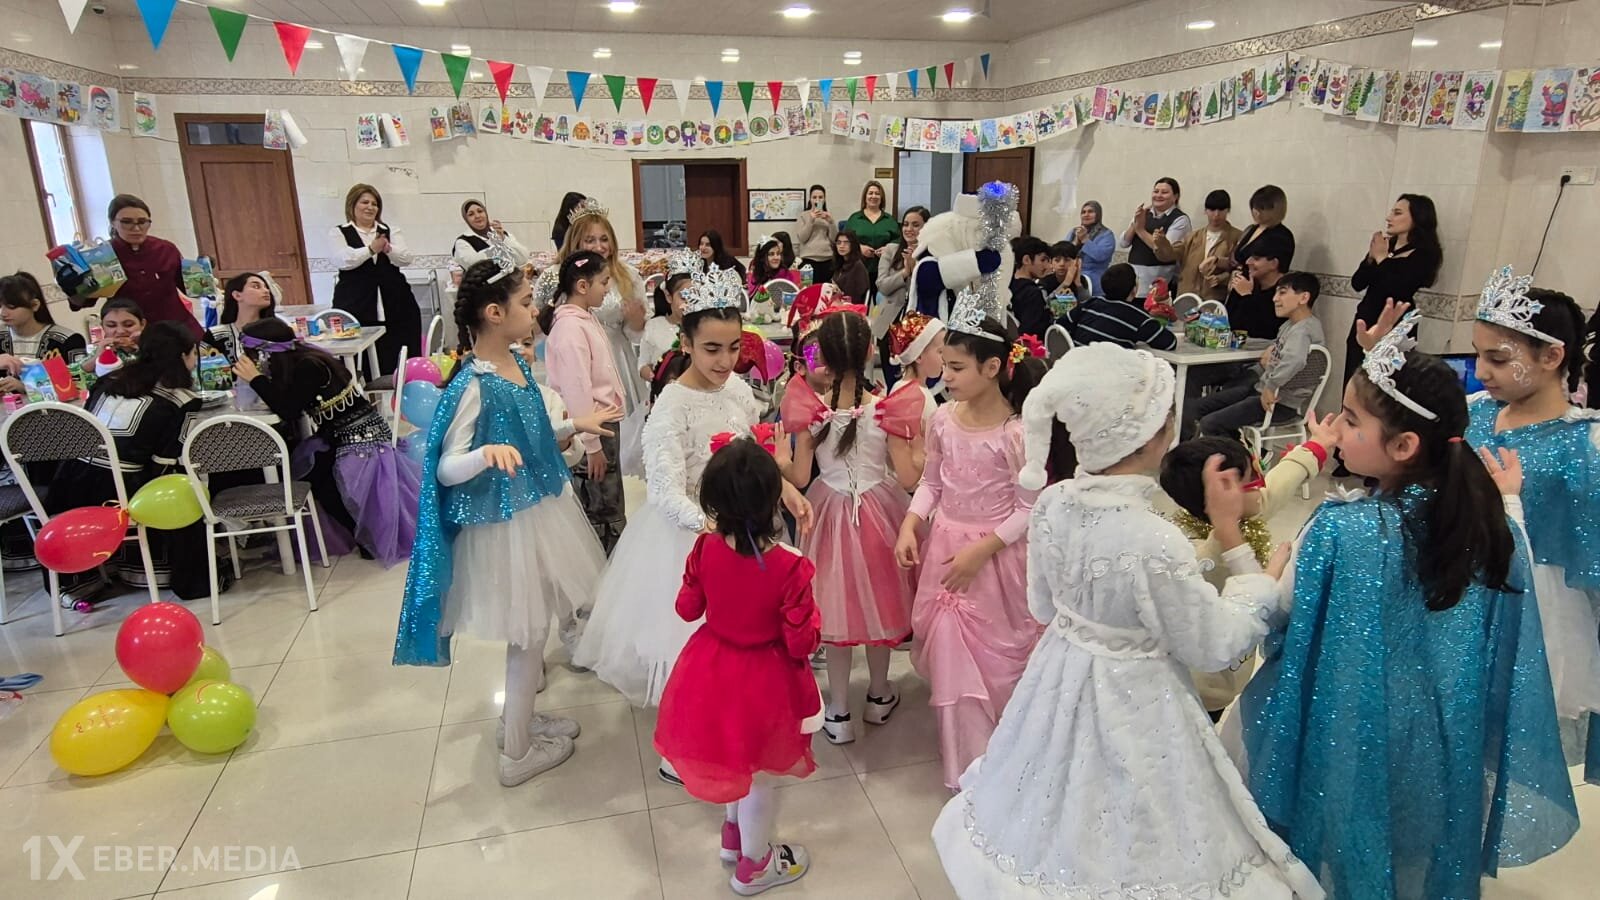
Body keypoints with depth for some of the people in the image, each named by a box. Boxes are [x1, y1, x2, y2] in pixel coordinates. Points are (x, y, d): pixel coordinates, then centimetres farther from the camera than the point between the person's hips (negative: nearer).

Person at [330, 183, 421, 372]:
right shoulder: (339, 233, 7)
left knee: (400, 360, -1)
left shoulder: (389, 231, 15)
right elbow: (344, 260, -10)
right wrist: (371, 249, -20)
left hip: (394, 304, 3)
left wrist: (388, 249, -17)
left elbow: (406, 258, 1)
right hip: (357, 306, -3)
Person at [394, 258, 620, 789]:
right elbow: (446, 470, -22)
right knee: (527, 636, 6)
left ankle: (521, 719, 41)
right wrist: (486, 454, -40)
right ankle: (517, 754, 24)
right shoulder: (473, 385, -23)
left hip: (538, 508, 9)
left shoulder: (516, 363, 2)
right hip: (505, 522, -8)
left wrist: (577, 425, 13)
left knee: (532, 630, 21)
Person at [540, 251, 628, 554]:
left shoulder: (588, 318, 11)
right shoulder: (570, 327, -18)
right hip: (591, 430, -9)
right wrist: (592, 445, -20)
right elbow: (576, 390, -21)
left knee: (612, 509, 16)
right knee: (600, 513, 1)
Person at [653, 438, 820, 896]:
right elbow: (801, 643, -22)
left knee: (734, 763, 30)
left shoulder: (705, 549, -19)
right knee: (757, 775, 19)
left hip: (712, 669, 4)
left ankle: (734, 836, 53)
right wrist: (811, 615, -2)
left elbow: (687, 608, -2)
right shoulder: (789, 566, -30)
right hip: (763, 680, -4)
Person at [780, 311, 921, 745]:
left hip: (832, 514, 0)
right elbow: (908, 478, -15)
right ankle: (879, 695, 40)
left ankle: (838, 712, 25)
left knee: (838, 605, 14)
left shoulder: (812, 409, -16)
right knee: (877, 599, 20)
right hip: (878, 513, 0)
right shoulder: (886, 409, -18)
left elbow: (799, 477, -10)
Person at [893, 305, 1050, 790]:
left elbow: (1029, 510, -14)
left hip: (996, 555, -5)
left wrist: (981, 550, -21)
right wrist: (910, 525, -6)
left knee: (993, 655, 8)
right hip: (944, 547, 5)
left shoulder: (1016, 432, -19)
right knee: (949, 654, 12)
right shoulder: (943, 419, -3)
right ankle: (965, 760, 33)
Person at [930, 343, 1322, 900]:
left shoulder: (1052, 505, -12)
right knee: (1122, 841, 17)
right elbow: (1213, 646, -15)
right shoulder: (1155, 544, -31)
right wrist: (1264, 577, -6)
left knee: (1067, 814, 27)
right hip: (1133, 704, -6)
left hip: (1063, 681, 6)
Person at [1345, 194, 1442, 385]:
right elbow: (1357, 283, 6)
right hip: (1364, 322, 6)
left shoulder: (1423, 255, -7)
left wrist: (1381, 258, -11)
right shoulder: (1385, 244, 9)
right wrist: (1372, 256, -9)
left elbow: (1396, 291, -21)